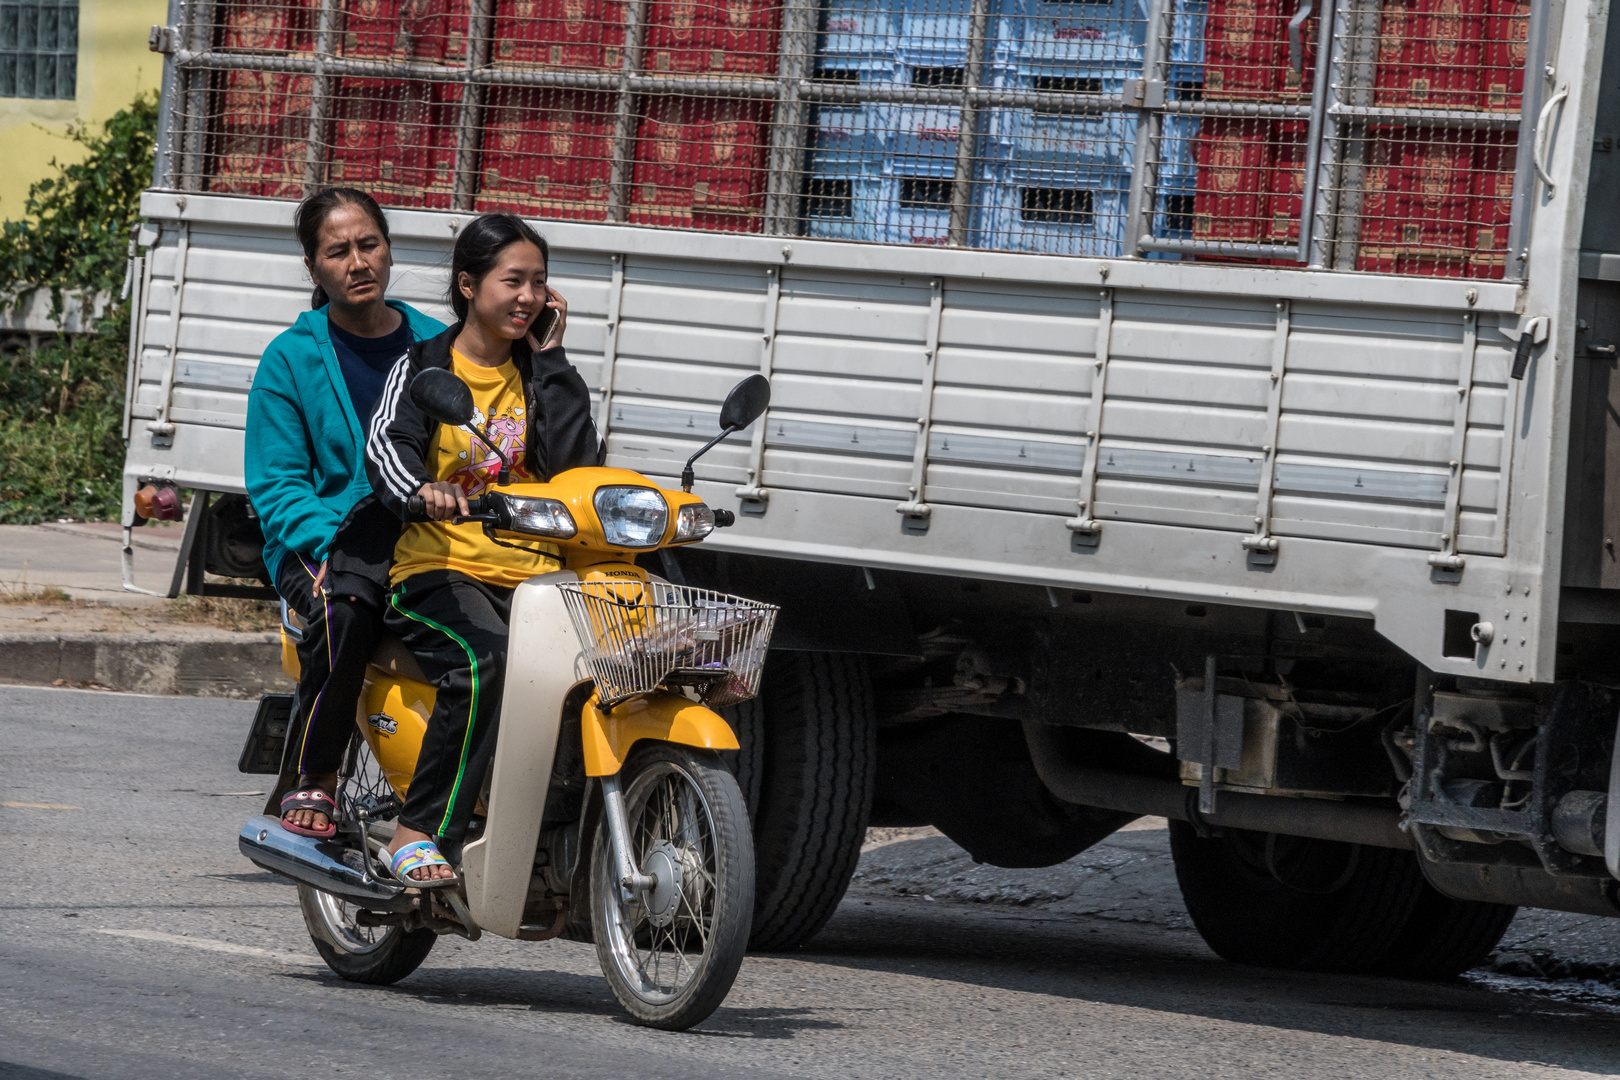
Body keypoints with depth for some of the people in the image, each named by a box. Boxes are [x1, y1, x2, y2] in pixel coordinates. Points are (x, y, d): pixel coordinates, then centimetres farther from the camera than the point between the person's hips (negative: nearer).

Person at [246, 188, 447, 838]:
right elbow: (275, 485, -1)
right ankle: (313, 780, -20)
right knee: (342, 606, -38)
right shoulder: (292, 357, 5)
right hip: (323, 543, -2)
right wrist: (334, 542, -18)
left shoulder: (435, 345, 13)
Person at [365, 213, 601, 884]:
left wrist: (550, 359, 2)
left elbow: (574, 463, 2)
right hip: (437, 572, -4)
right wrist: (422, 490, -35)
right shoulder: (424, 367, 7)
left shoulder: (538, 374, 17)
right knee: (487, 662, -36)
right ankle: (418, 833, -30)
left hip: (532, 576, 4)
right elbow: (386, 443, -12)